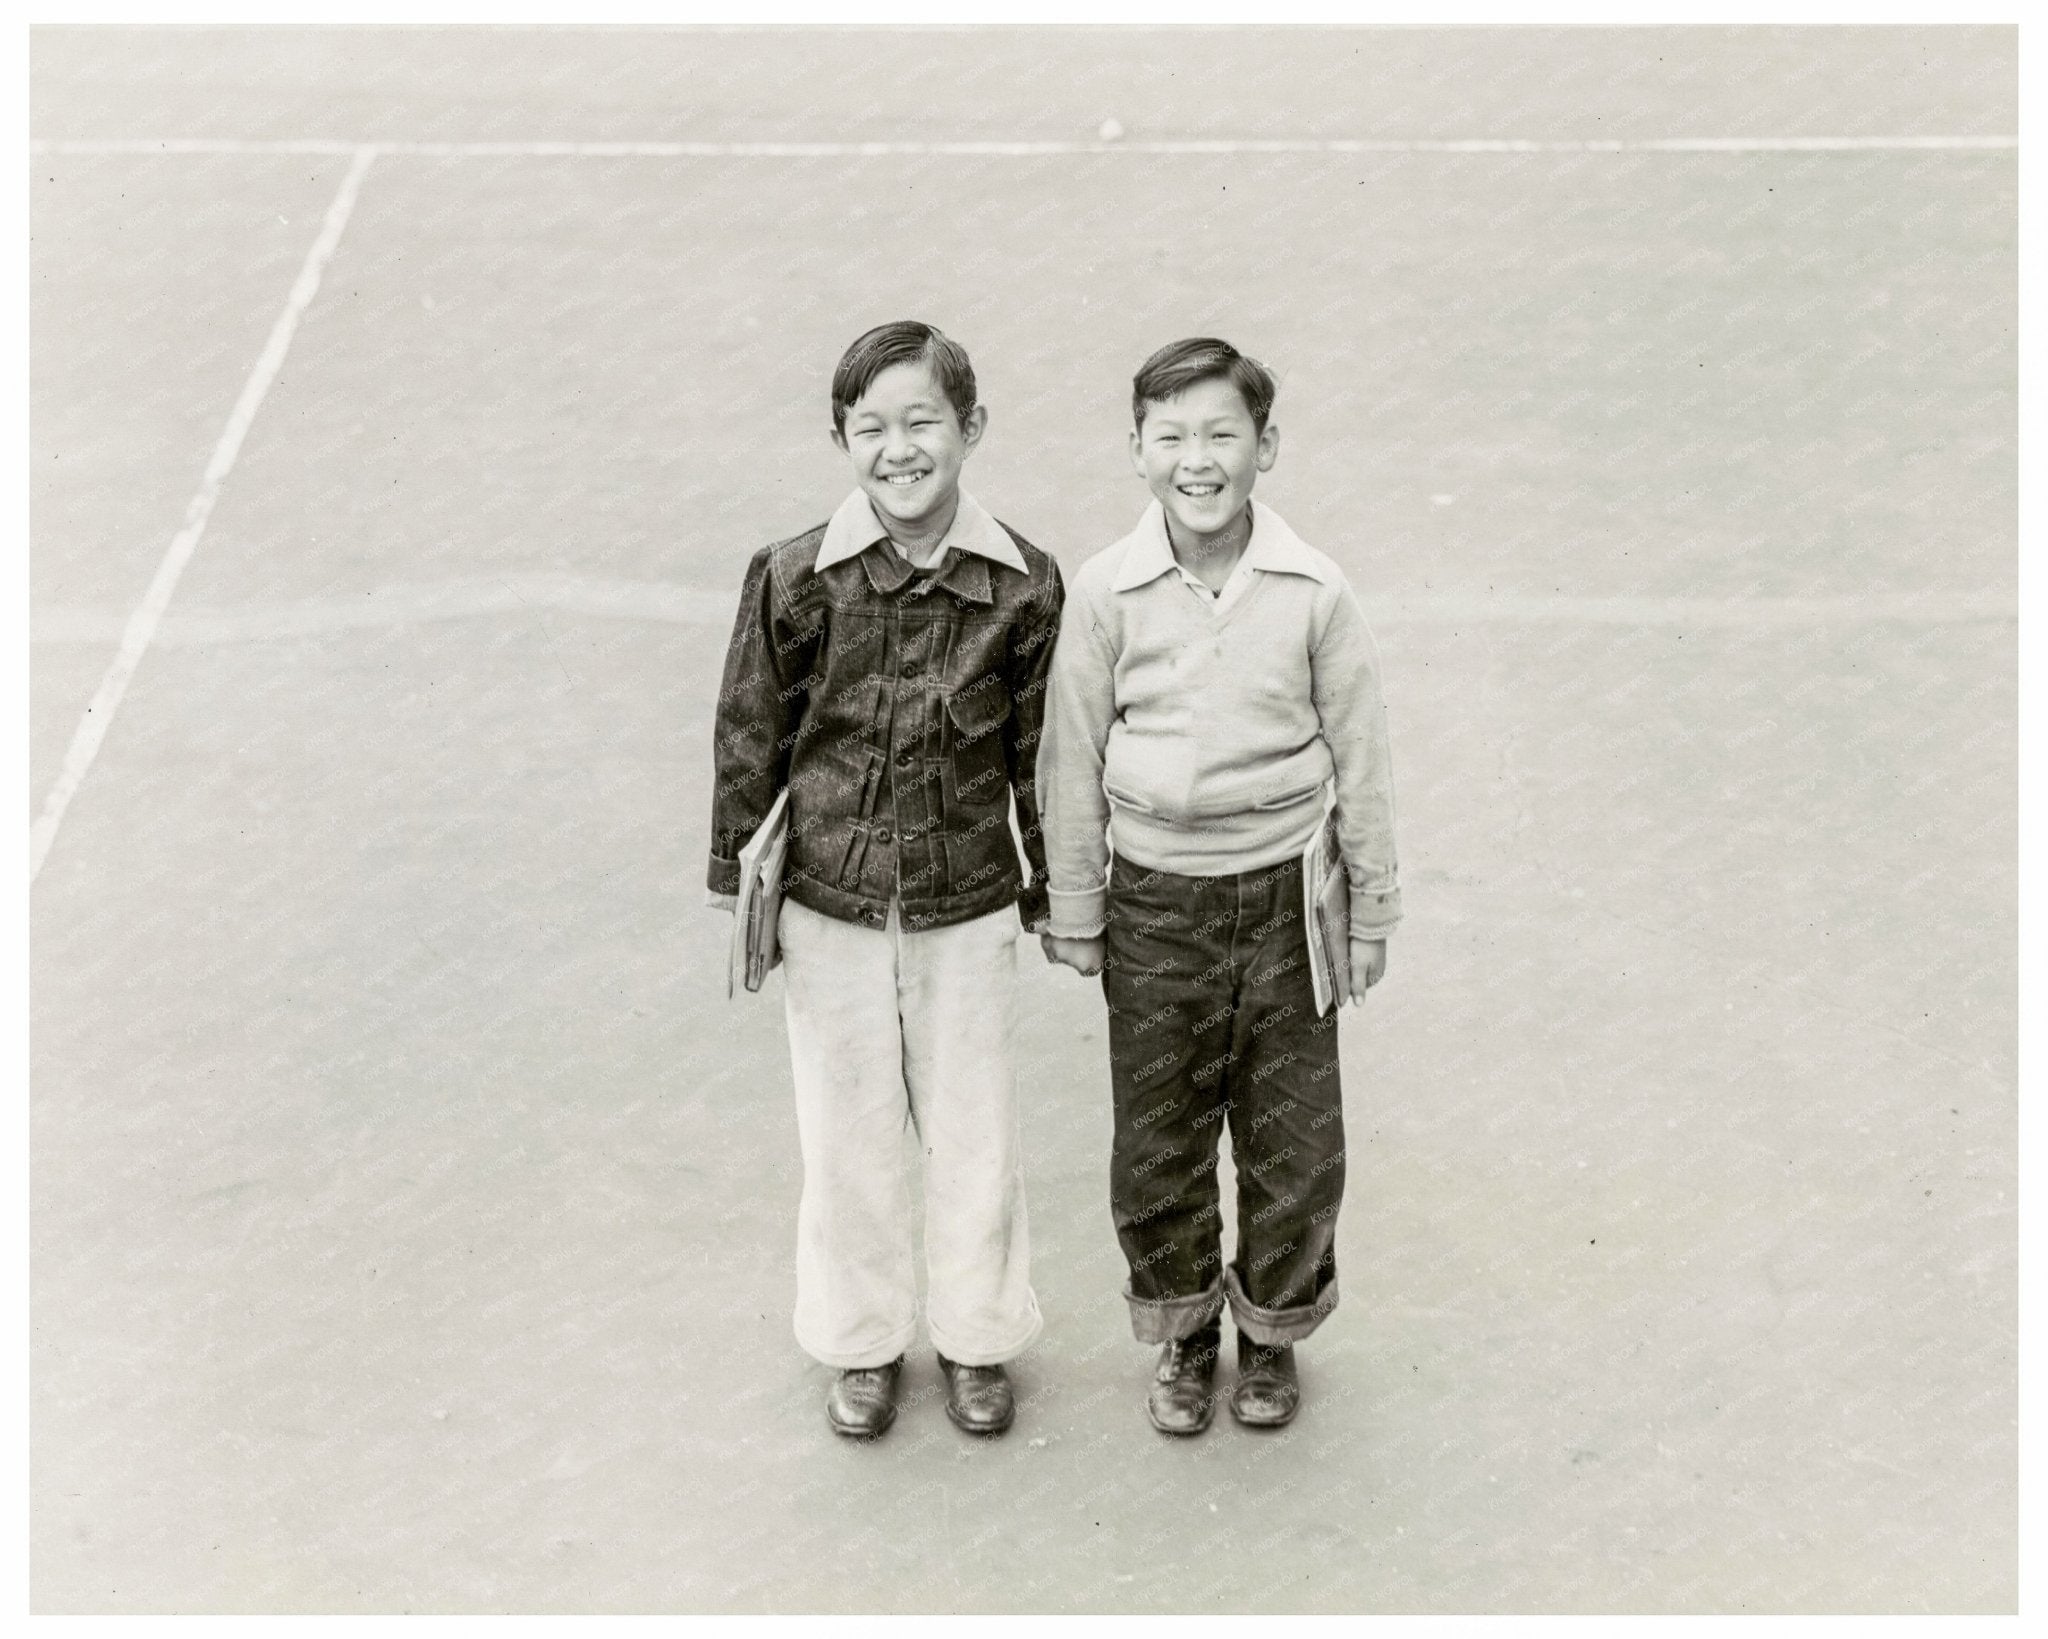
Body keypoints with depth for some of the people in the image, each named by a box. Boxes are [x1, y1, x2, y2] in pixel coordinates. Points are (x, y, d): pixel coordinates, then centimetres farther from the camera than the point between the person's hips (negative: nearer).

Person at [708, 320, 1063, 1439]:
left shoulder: (1022, 586, -10)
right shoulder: (794, 580, -12)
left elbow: (1041, 754, 1)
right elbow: (750, 740, -1)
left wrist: (1051, 892, 8)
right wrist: (738, 889, 3)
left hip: (968, 913, 0)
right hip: (829, 910, 0)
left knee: (973, 1135, 14)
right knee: (846, 1136, 15)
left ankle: (977, 1337, 36)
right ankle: (863, 1343, 36)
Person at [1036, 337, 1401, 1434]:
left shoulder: (1313, 592, -9)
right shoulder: (1109, 591, -8)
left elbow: (1358, 753, 1)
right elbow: (1072, 759, 0)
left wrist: (1370, 909, 5)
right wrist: (1072, 912, 5)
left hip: (1285, 893, 0)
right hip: (1155, 900, 0)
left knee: (1293, 1143, 10)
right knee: (1156, 1146, 11)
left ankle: (1272, 1330, 35)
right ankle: (1184, 1332, 35)